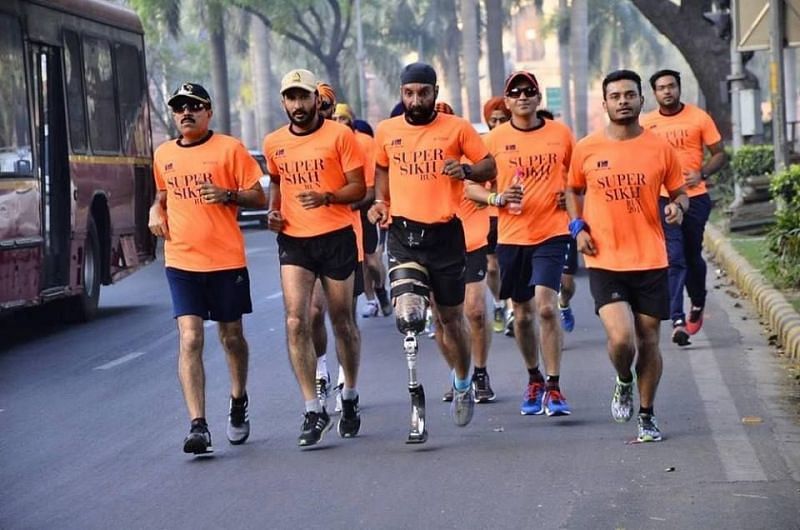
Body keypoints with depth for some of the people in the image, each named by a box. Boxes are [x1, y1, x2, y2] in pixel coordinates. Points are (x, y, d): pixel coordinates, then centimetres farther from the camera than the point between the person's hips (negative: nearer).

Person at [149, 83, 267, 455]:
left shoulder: (229, 149, -3)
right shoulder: (163, 155, 9)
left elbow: (259, 198, -2)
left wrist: (227, 195, -20)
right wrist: (156, 210, 5)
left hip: (227, 260, -2)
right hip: (181, 261, 2)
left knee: (231, 336, 13)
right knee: (190, 339, -11)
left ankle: (238, 402, 40)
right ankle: (198, 427, -16)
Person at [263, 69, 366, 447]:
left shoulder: (340, 136, -5)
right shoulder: (274, 144, 7)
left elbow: (358, 188, -6)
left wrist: (327, 197, -23)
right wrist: (273, 209, 7)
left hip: (336, 236, -2)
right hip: (293, 241, 2)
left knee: (342, 322, 10)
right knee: (296, 321, -12)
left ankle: (350, 398, 30)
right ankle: (313, 410, -10)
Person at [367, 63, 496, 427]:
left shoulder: (457, 128, -1)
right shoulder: (386, 131, 6)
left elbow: (489, 166, 3)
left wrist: (465, 171, -17)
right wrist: (380, 201, 7)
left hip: (444, 232, -1)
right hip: (402, 231, 1)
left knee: (451, 317, 9)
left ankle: (463, 385, 31)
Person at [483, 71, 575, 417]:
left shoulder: (560, 133, 3)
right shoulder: (495, 139, 1)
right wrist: (498, 199, -14)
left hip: (551, 233, -2)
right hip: (511, 236, 2)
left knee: (546, 307, -16)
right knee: (522, 314, 11)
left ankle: (553, 387, -9)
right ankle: (534, 379, 32)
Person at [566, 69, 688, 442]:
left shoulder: (660, 149, 1)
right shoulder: (586, 149, 1)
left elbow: (679, 192, 12)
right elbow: (573, 190, 17)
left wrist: (677, 207, -11)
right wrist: (578, 227, 2)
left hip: (650, 261, 1)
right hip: (605, 262, -1)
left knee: (648, 341, 7)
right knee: (621, 338, -16)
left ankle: (647, 416, 24)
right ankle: (623, 383, 17)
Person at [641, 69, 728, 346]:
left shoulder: (699, 118, -1)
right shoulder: (646, 123, 4)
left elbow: (720, 154, 3)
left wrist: (701, 174, -14)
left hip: (695, 197, 0)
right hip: (662, 199, 0)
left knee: (693, 256, 12)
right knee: (674, 259, -9)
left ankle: (698, 304, 39)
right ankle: (678, 321, -15)